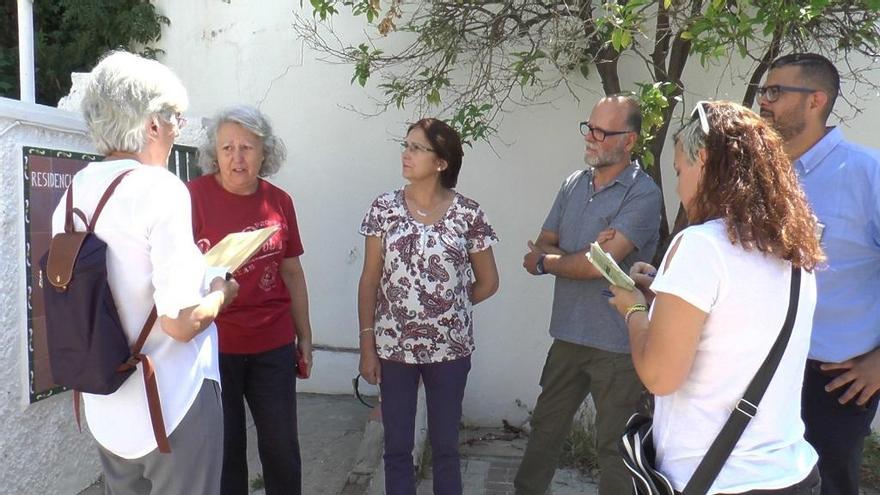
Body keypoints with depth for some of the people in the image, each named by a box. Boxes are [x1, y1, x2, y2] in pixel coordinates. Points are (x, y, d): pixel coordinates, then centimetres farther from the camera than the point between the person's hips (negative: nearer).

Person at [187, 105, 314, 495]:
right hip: (213, 343, -3)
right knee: (223, 446, 9)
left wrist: (305, 336, 13)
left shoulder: (279, 202, 4)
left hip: (273, 345, 3)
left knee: (282, 445, 11)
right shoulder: (194, 195, -8)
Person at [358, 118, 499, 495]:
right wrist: (367, 345, -3)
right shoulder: (384, 209, -3)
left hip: (449, 348, 0)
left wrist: (449, 309, 7)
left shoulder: (469, 214, -6)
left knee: (445, 446, 14)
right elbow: (370, 281, -1)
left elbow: (488, 282, 3)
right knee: (397, 447, 11)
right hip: (394, 347, 1)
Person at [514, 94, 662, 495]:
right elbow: (543, 247, 5)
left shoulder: (643, 194, -14)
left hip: (616, 345, -6)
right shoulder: (574, 184, 7)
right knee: (545, 427, 20)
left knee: (615, 447, 10)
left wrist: (546, 261, -5)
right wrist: (584, 254, -15)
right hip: (568, 335, 7)